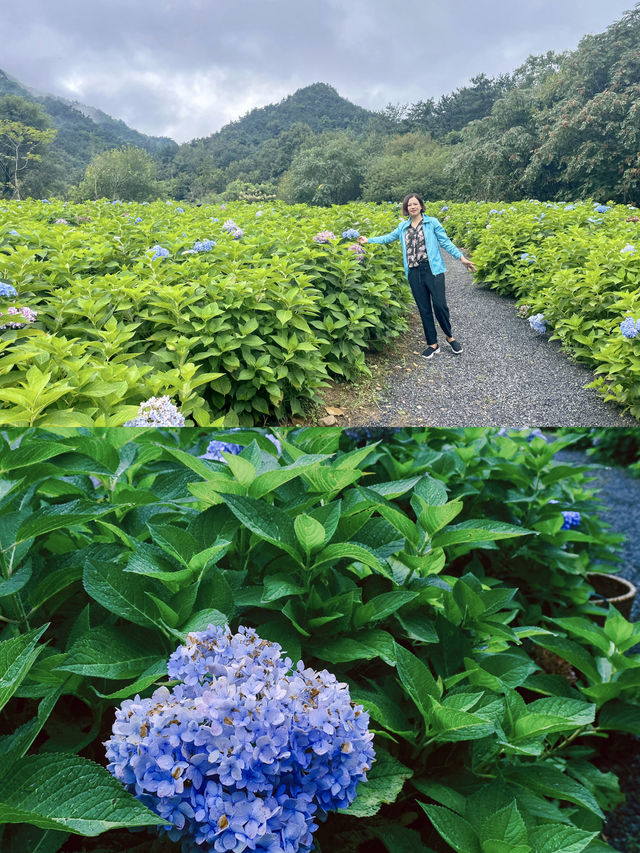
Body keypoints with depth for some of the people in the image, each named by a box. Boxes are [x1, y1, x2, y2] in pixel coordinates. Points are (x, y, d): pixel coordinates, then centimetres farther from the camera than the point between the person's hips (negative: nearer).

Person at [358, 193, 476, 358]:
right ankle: (433, 344, 15)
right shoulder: (403, 226, 14)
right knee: (424, 309, 6)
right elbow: (388, 237, 27)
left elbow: (445, 242, 3)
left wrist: (461, 257, -4)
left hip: (432, 269, -4)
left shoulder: (432, 222, 3)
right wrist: (368, 240, 25)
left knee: (439, 305, -11)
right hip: (414, 272, 4)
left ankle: (449, 336, 13)